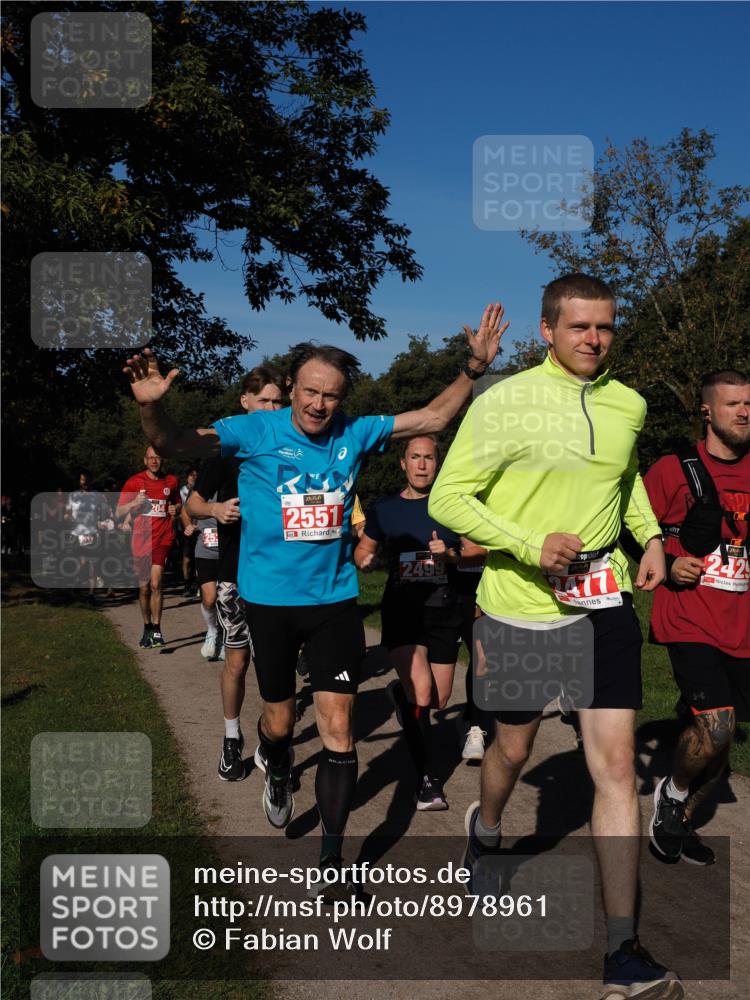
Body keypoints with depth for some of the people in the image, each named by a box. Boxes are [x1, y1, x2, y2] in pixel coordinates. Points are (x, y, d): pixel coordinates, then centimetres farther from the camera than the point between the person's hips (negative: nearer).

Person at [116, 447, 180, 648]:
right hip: (140, 540, 1)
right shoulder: (134, 481, 2)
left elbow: (177, 503, 24)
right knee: (144, 588, 10)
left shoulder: (172, 481, 6)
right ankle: (147, 628, 26)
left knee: (155, 584, -16)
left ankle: (156, 630, -8)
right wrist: (134, 502, -16)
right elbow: (118, 513, 3)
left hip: (162, 539, -1)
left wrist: (175, 509, 1)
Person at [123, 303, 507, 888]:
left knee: (338, 728, -2)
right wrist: (152, 406, -34)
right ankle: (279, 773, 53)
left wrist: (473, 369, -7)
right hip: (270, 599, -1)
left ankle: (332, 858, 13)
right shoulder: (257, 431, -8)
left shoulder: (354, 434, 0)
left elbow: (433, 418, 4)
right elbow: (176, 444, -14)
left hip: (335, 599, 1)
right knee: (279, 720, 14)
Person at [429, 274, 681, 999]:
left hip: (605, 603, 3)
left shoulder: (627, 405, 4)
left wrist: (651, 536, 10)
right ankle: (485, 830, 51)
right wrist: (532, 545, -22)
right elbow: (447, 498, -12)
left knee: (616, 763, -3)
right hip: (522, 606, -3)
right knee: (513, 749, 16)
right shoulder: (504, 404, -11)